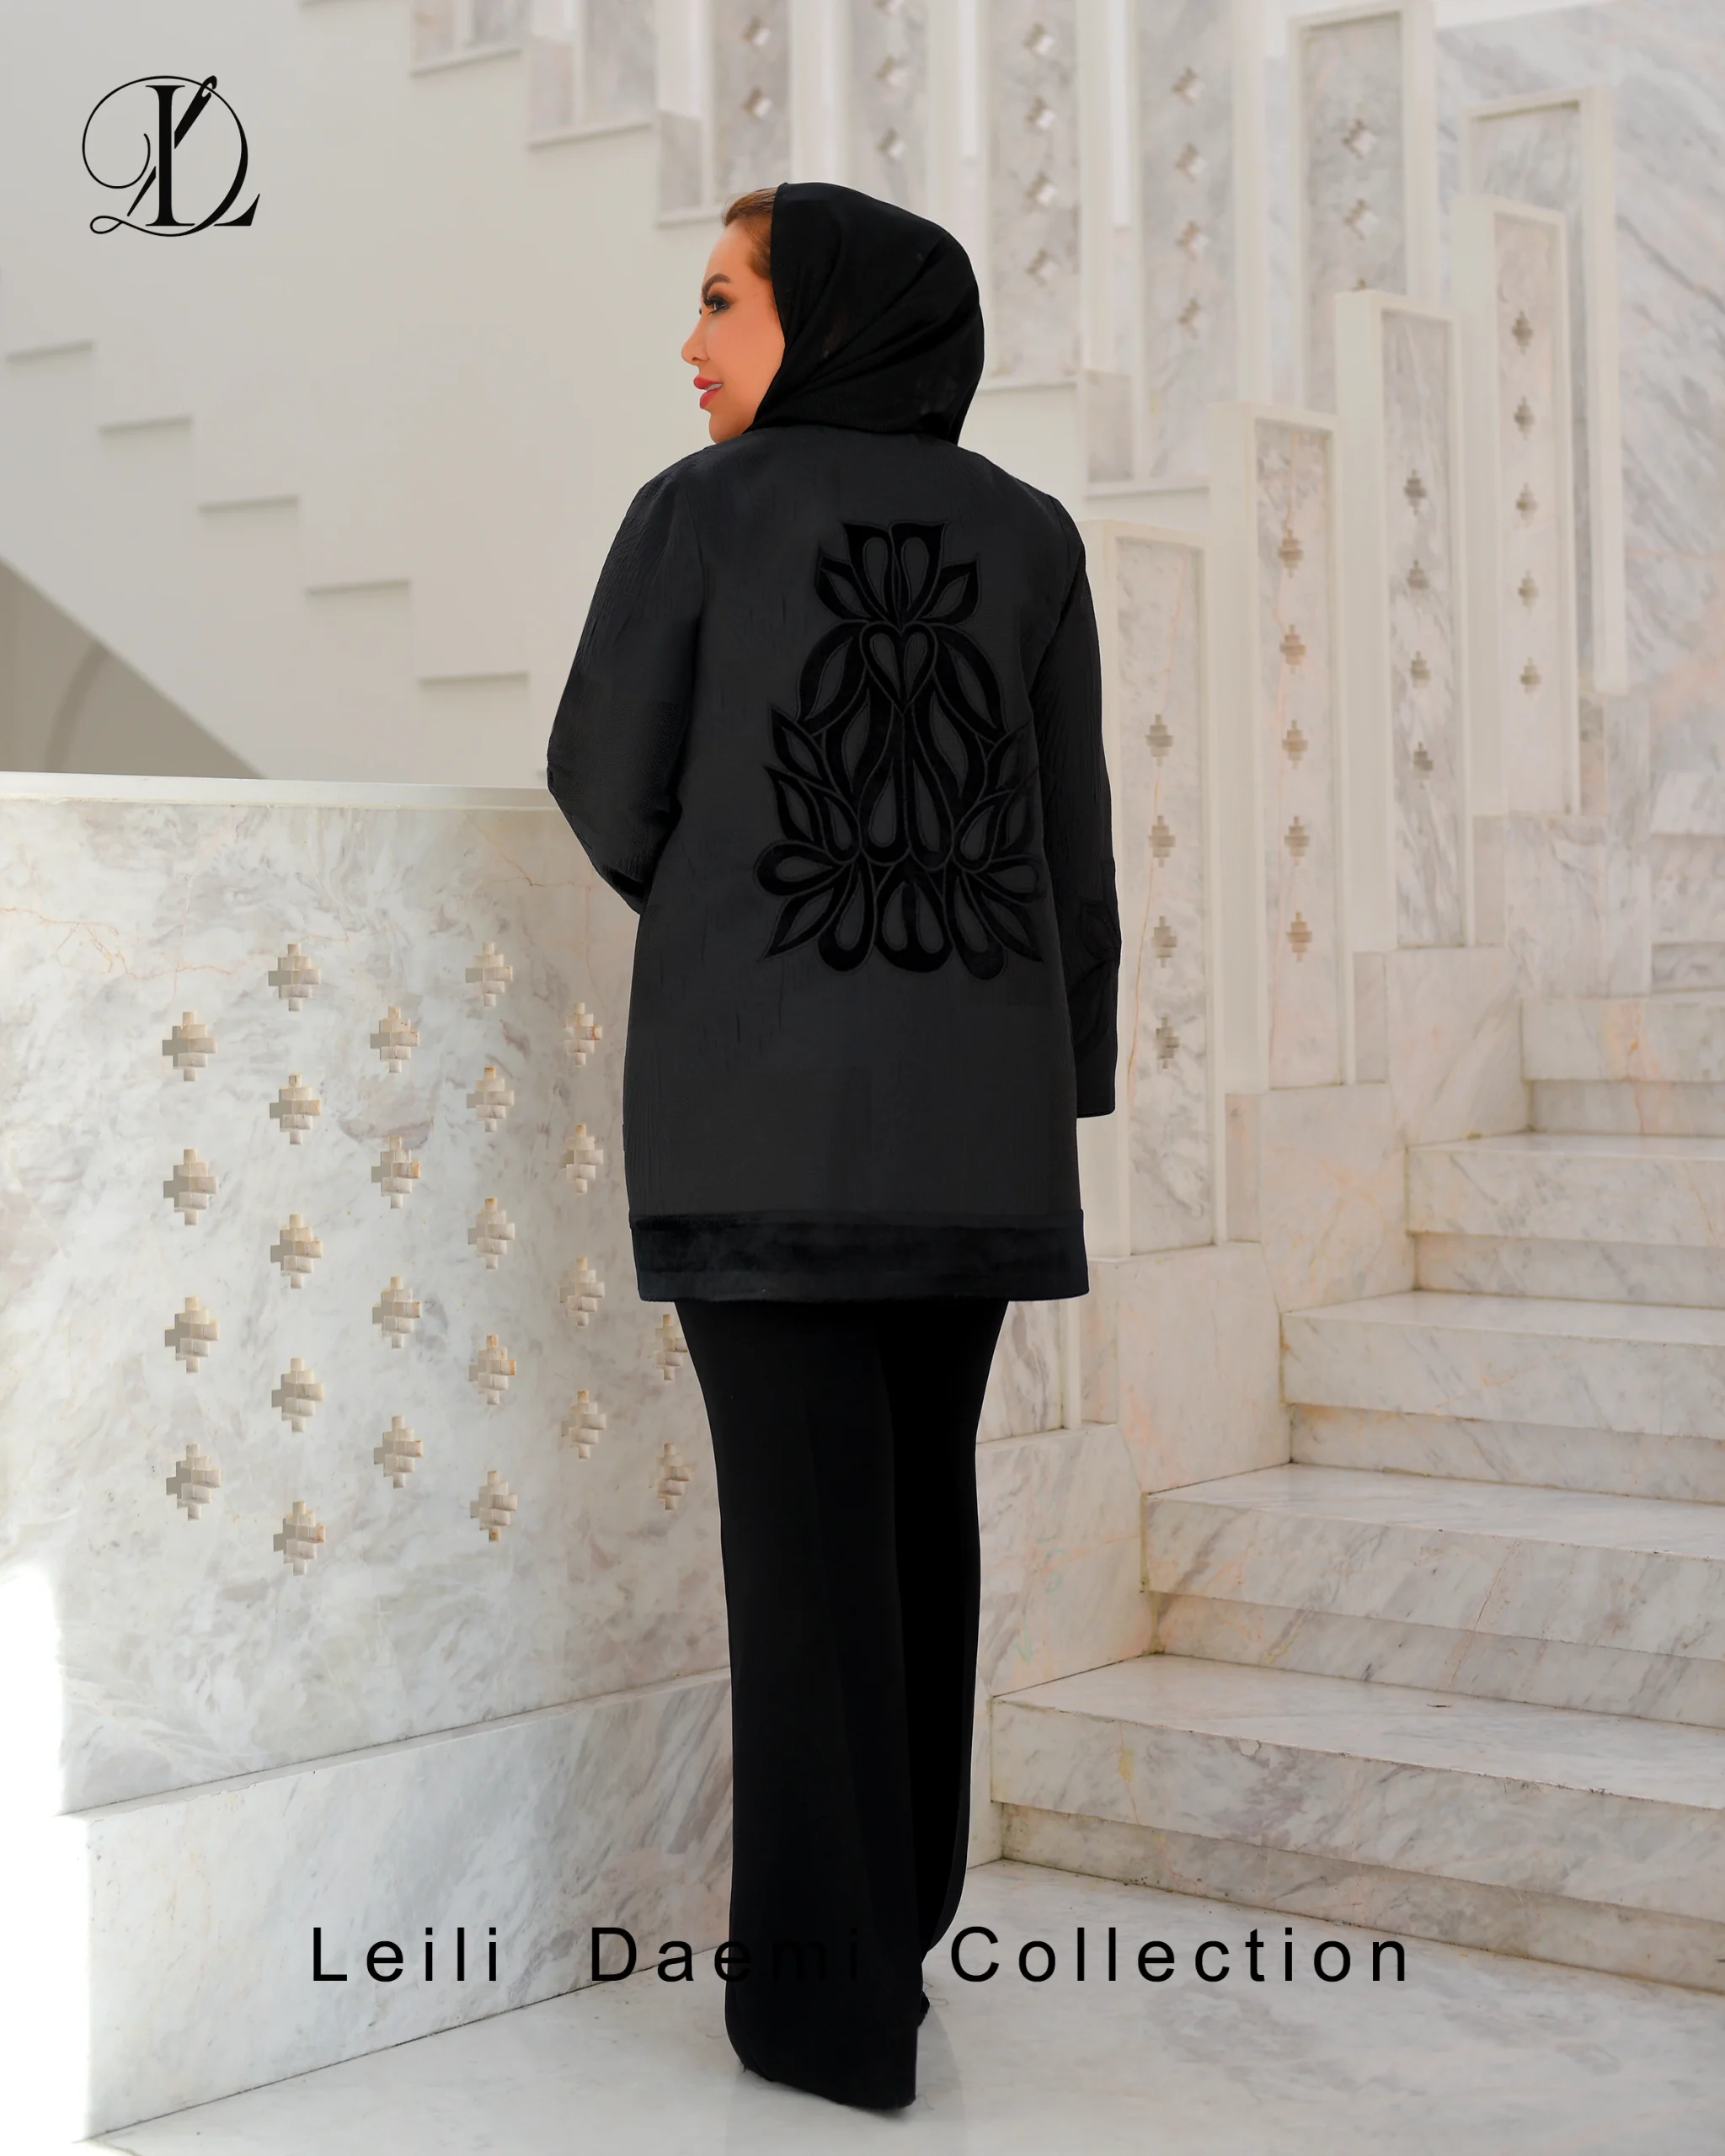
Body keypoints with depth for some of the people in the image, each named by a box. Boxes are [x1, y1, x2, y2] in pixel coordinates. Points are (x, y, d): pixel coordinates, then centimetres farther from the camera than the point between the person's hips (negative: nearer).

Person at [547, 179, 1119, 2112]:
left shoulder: (698, 513, -2)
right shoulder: (1029, 537, 7)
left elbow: (607, 794, 2)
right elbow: (1071, 846, 6)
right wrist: (1067, 1094, 12)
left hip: (761, 1084, -3)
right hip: (970, 1092, 3)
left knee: (803, 1518, 0)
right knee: (919, 1490, 16)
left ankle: (831, 1996, 2)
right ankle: (898, 1909, 23)